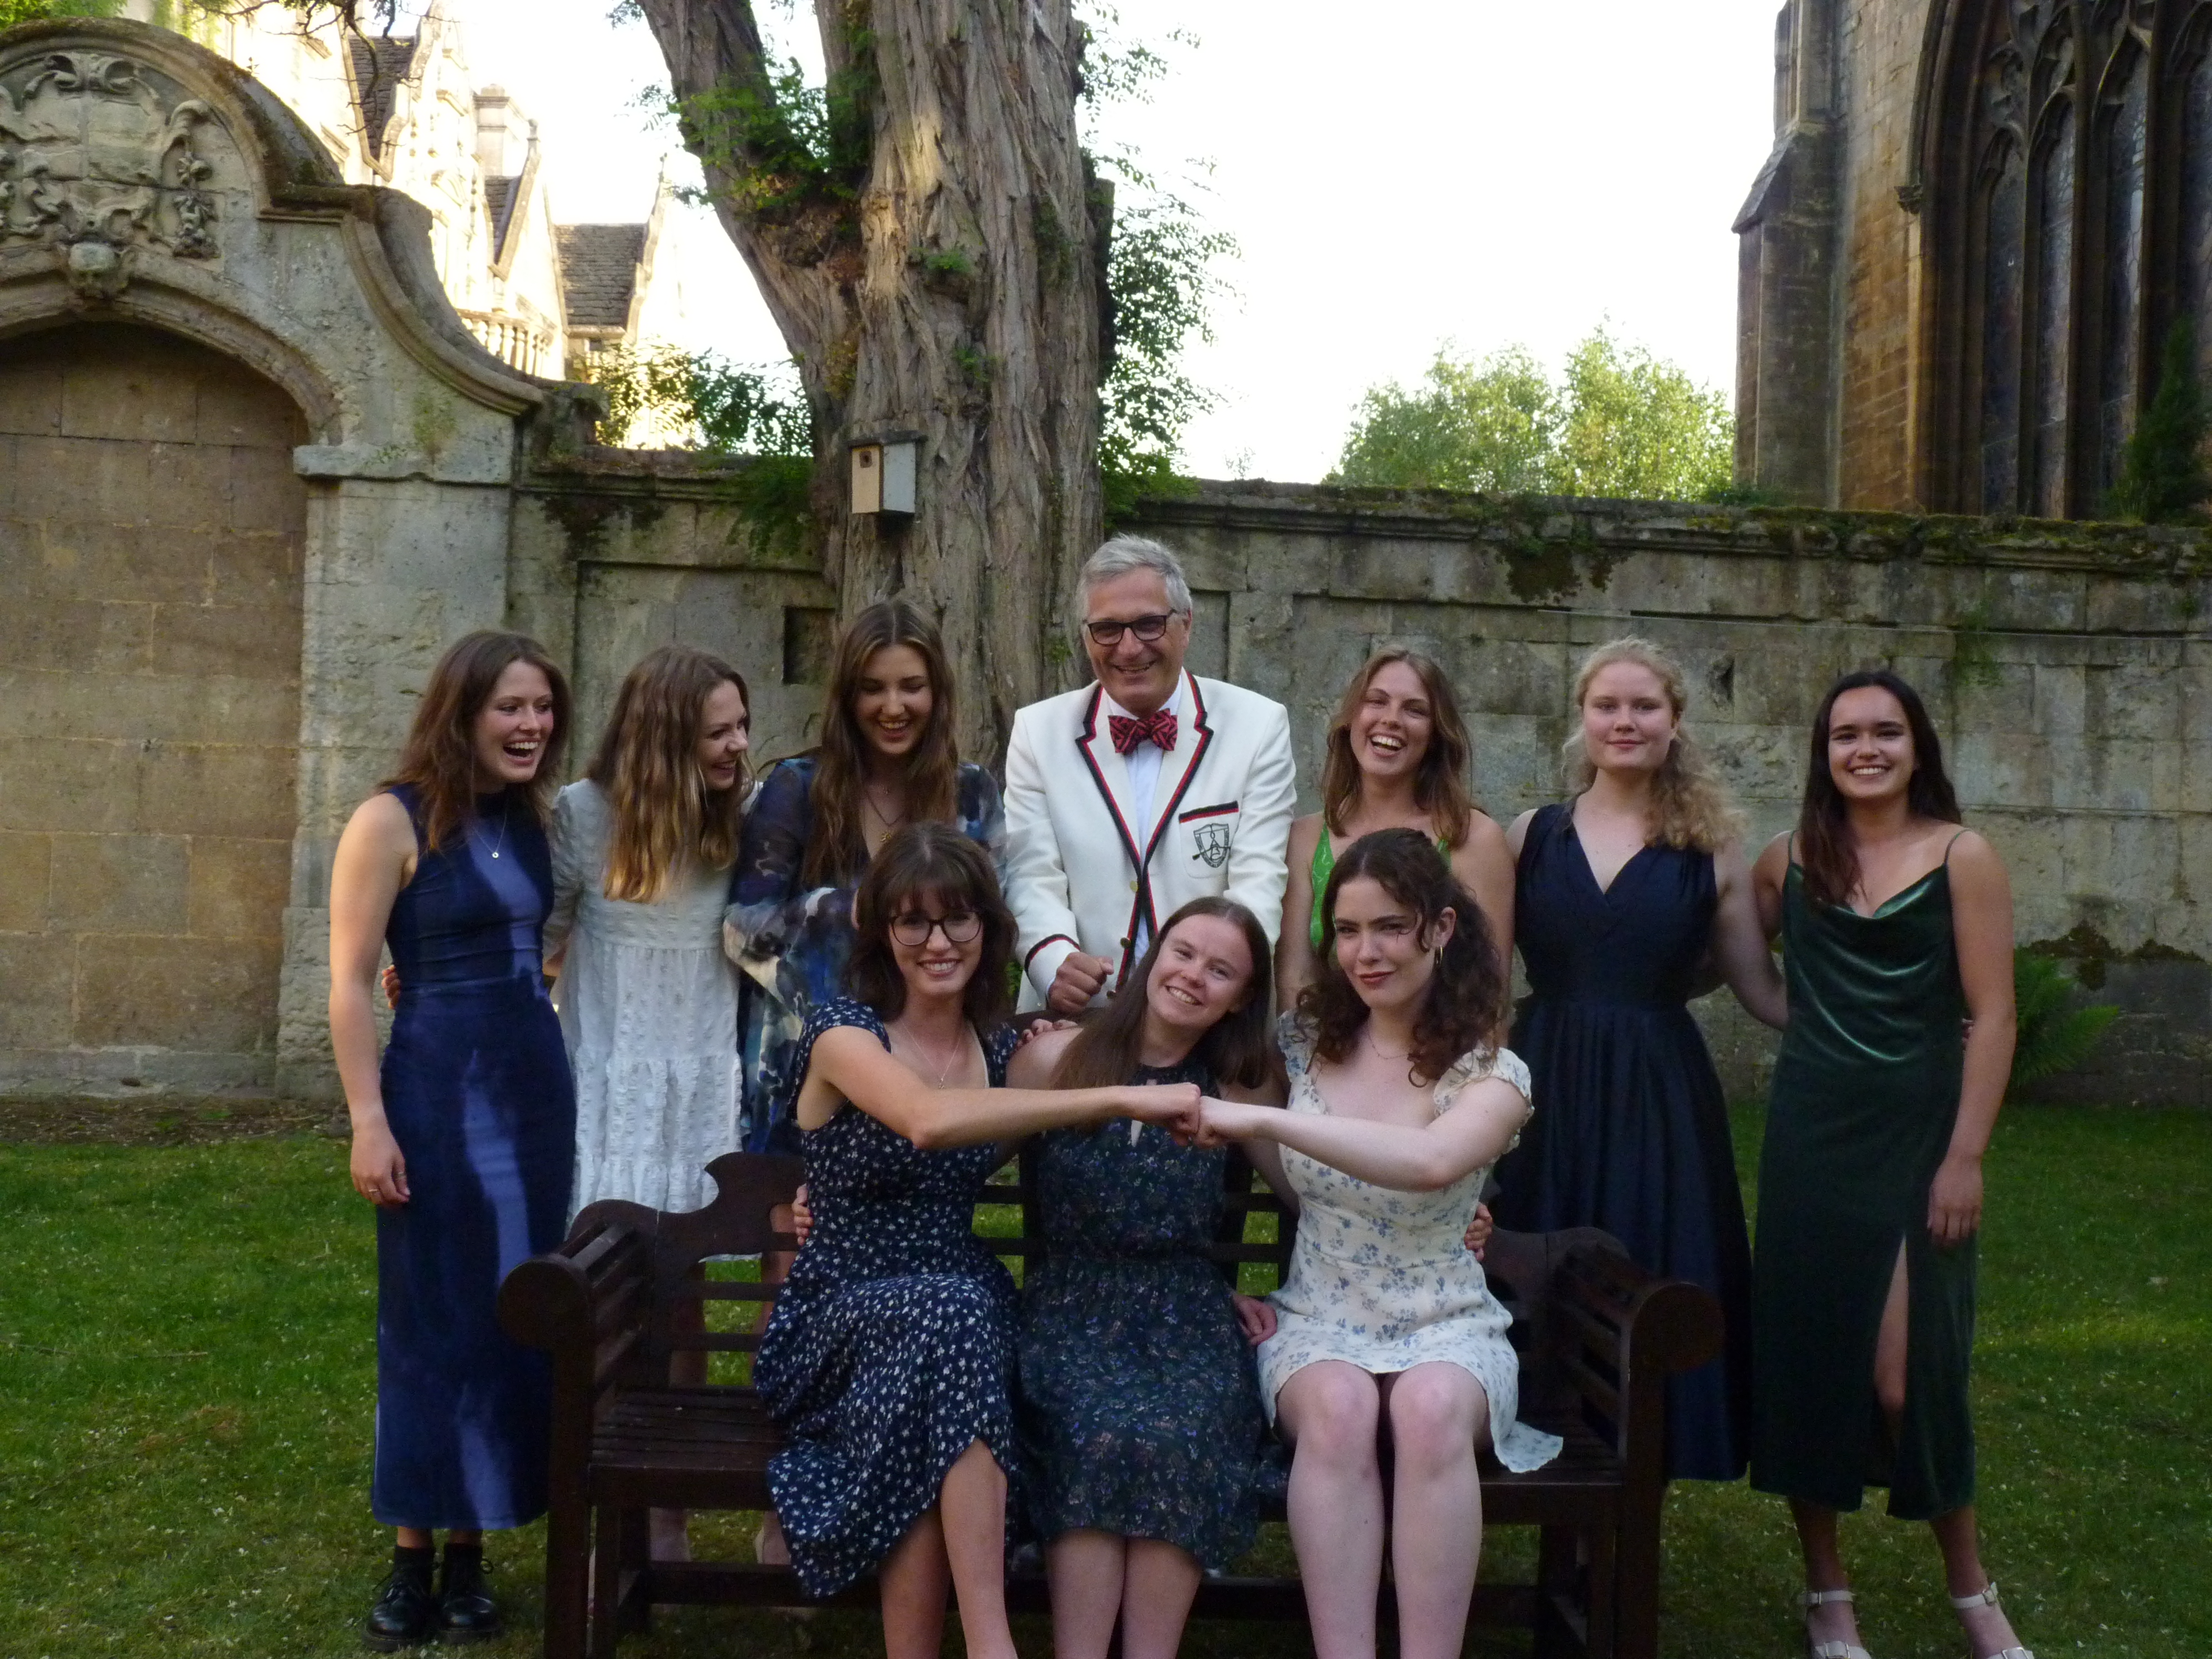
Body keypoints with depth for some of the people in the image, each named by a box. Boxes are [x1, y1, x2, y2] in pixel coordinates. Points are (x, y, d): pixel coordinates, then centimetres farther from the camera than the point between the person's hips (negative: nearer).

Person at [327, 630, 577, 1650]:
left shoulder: (533, 820, 9)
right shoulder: (394, 821, -9)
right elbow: (350, 982, -11)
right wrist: (369, 1121, -17)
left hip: (537, 1089, 6)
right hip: (438, 1094, -6)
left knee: (514, 1319, 9)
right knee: (432, 1323, 2)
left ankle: (471, 1549, 21)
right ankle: (413, 1558, 15)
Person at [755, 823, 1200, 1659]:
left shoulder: (1004, 1048, 9)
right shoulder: (842, 1031, -10)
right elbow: (929, 1120, -33)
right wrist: (1122, 1099, -37)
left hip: (962, 1305, 4)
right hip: (841, 1317, -4)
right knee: (947, 1311, -37)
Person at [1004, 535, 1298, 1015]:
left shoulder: (1260, 728, 6)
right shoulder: (1037, 732, 9)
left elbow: (1258, 885, -2)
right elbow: (1032, 879, 1)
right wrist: (1055, 961, -20)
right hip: (1073, 1018, 2)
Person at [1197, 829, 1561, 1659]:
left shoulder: (1492, 1076, -7)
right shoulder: (1307, 1043, 6)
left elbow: (1432, 1161, -31)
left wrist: (1264, 1119, -34)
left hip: (1446, 1328, -2)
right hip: (1319, 1323, 2)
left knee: (1432, 1407, -36)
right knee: (1339, 1405, -33)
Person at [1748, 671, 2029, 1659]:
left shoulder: (1962, 858, -4)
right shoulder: (1788, 863, 5)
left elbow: (1992, 1017, -8)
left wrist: (1965, 1158, -12)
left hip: (1915, 1137, -3)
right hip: (1809, 1137, 3)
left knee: (1910, 1374, -4)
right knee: (1803, 1359, 5)